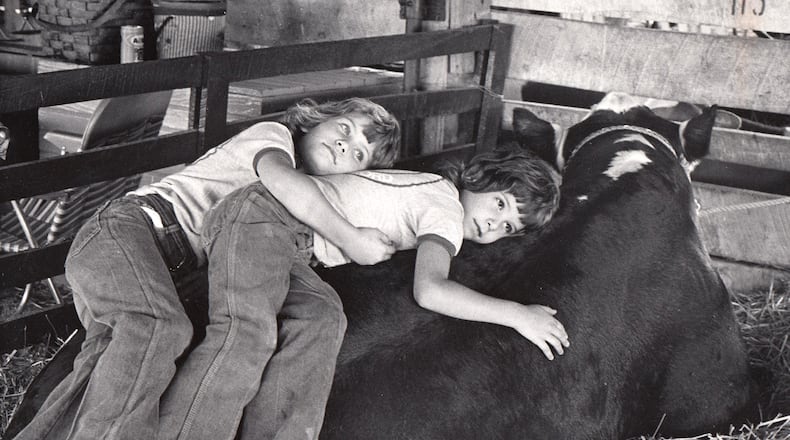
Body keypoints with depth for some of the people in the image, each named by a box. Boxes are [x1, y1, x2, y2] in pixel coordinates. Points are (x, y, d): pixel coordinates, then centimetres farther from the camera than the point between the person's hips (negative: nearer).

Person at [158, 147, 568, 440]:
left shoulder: (427, 188, 22)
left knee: (322, 319, -16)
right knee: (248, 336, -30)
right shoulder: (447, 211, -6)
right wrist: (516, 314, -13)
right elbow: (429, 290, -22)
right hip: (261, 217, -9)